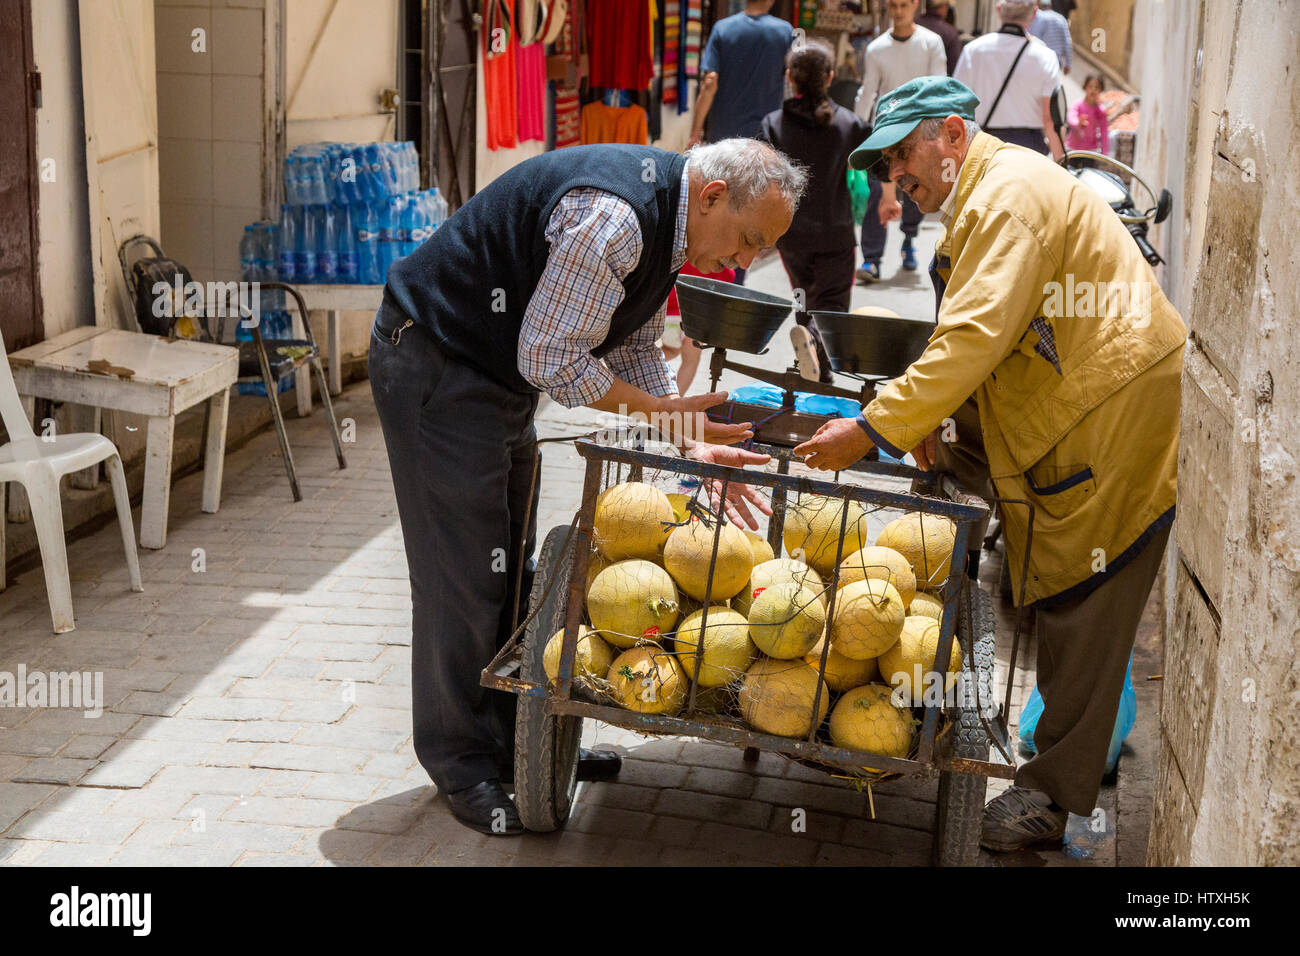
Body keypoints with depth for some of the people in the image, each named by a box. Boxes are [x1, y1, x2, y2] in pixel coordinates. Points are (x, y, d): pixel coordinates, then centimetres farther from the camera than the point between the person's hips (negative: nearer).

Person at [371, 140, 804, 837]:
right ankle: (460, 762, 10)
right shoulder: (611, 216, -29)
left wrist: (693, 441, -3)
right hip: (434, 366, -10)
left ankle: (514, 738, 27)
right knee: (463, 572, -4)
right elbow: (551, 359, -26)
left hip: (497, 376, 10)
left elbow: (633, 349, 10)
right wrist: (661, 411, -15)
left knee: (509, 566, 15)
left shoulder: (665, 222, 4)